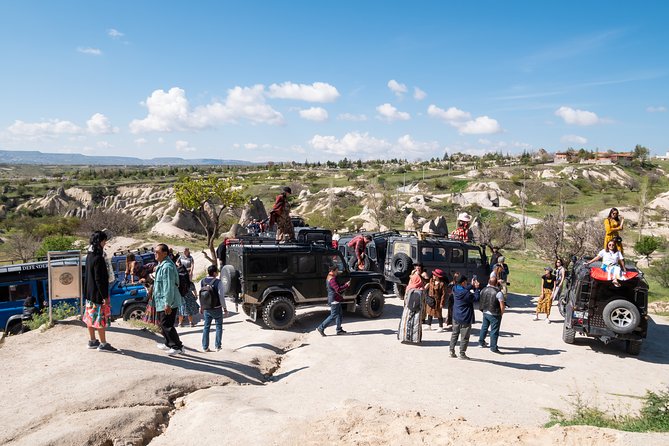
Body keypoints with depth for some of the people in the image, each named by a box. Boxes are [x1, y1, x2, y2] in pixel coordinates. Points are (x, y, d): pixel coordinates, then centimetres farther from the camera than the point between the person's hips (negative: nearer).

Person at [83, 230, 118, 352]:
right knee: (101, 318, 0)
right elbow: (99, 279, -23)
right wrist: (105, 296, -19)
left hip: (89, 292, 9)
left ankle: (92, 341, 26)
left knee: (91, 316, 16)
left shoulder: (90, 255, 7)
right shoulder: (98, 258, -23)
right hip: (98, 293, -9)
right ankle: (103, 344, 8)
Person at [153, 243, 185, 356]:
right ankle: (169, 344, 34)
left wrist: (168, 304, -26)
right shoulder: (161, 265, 13)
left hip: (168, 302, -11)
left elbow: (169, 286, -25)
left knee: (166, 325, -7)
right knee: (163, 323, 20)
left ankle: (178, 346, 2)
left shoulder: (167, 267, -22)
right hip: (162, 301, 11)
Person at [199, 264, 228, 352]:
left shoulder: (202, 281, -2)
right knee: (219, 326, 10)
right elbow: (221, 296, -14)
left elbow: (201, 295, 5)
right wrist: (225, 308, -5)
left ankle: (205, 347, 13)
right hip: (217, 308, -4)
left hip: (206, 309, 4)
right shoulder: (218, 282, -17)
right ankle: (217, 346, 11)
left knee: (206, 326, 12)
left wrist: (201, 307, 16)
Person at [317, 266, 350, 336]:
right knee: (333, 316, -5)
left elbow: (338, 287, 19)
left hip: (336, 299, 11)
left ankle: (339, 330, 20)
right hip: (334, 300, -11)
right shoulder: (332, 279, -19)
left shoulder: (330, 278, 15)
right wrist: (346, 285, -18)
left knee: (339, 314, 14)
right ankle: (321, 328, -1)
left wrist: (345, 285, 8)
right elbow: (338, 289, -27)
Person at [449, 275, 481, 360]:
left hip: (456, 317, 7)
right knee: (464, 337, 6)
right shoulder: (467, 294, -24)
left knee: (455, 334, 19)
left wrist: (472, 286, 11)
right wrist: (476, 288, -4)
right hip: (465, 318, -7)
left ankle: (452, 351, 21)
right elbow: (476, 298, -10)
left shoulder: (455, 289, -4)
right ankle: (462, 354, 13)